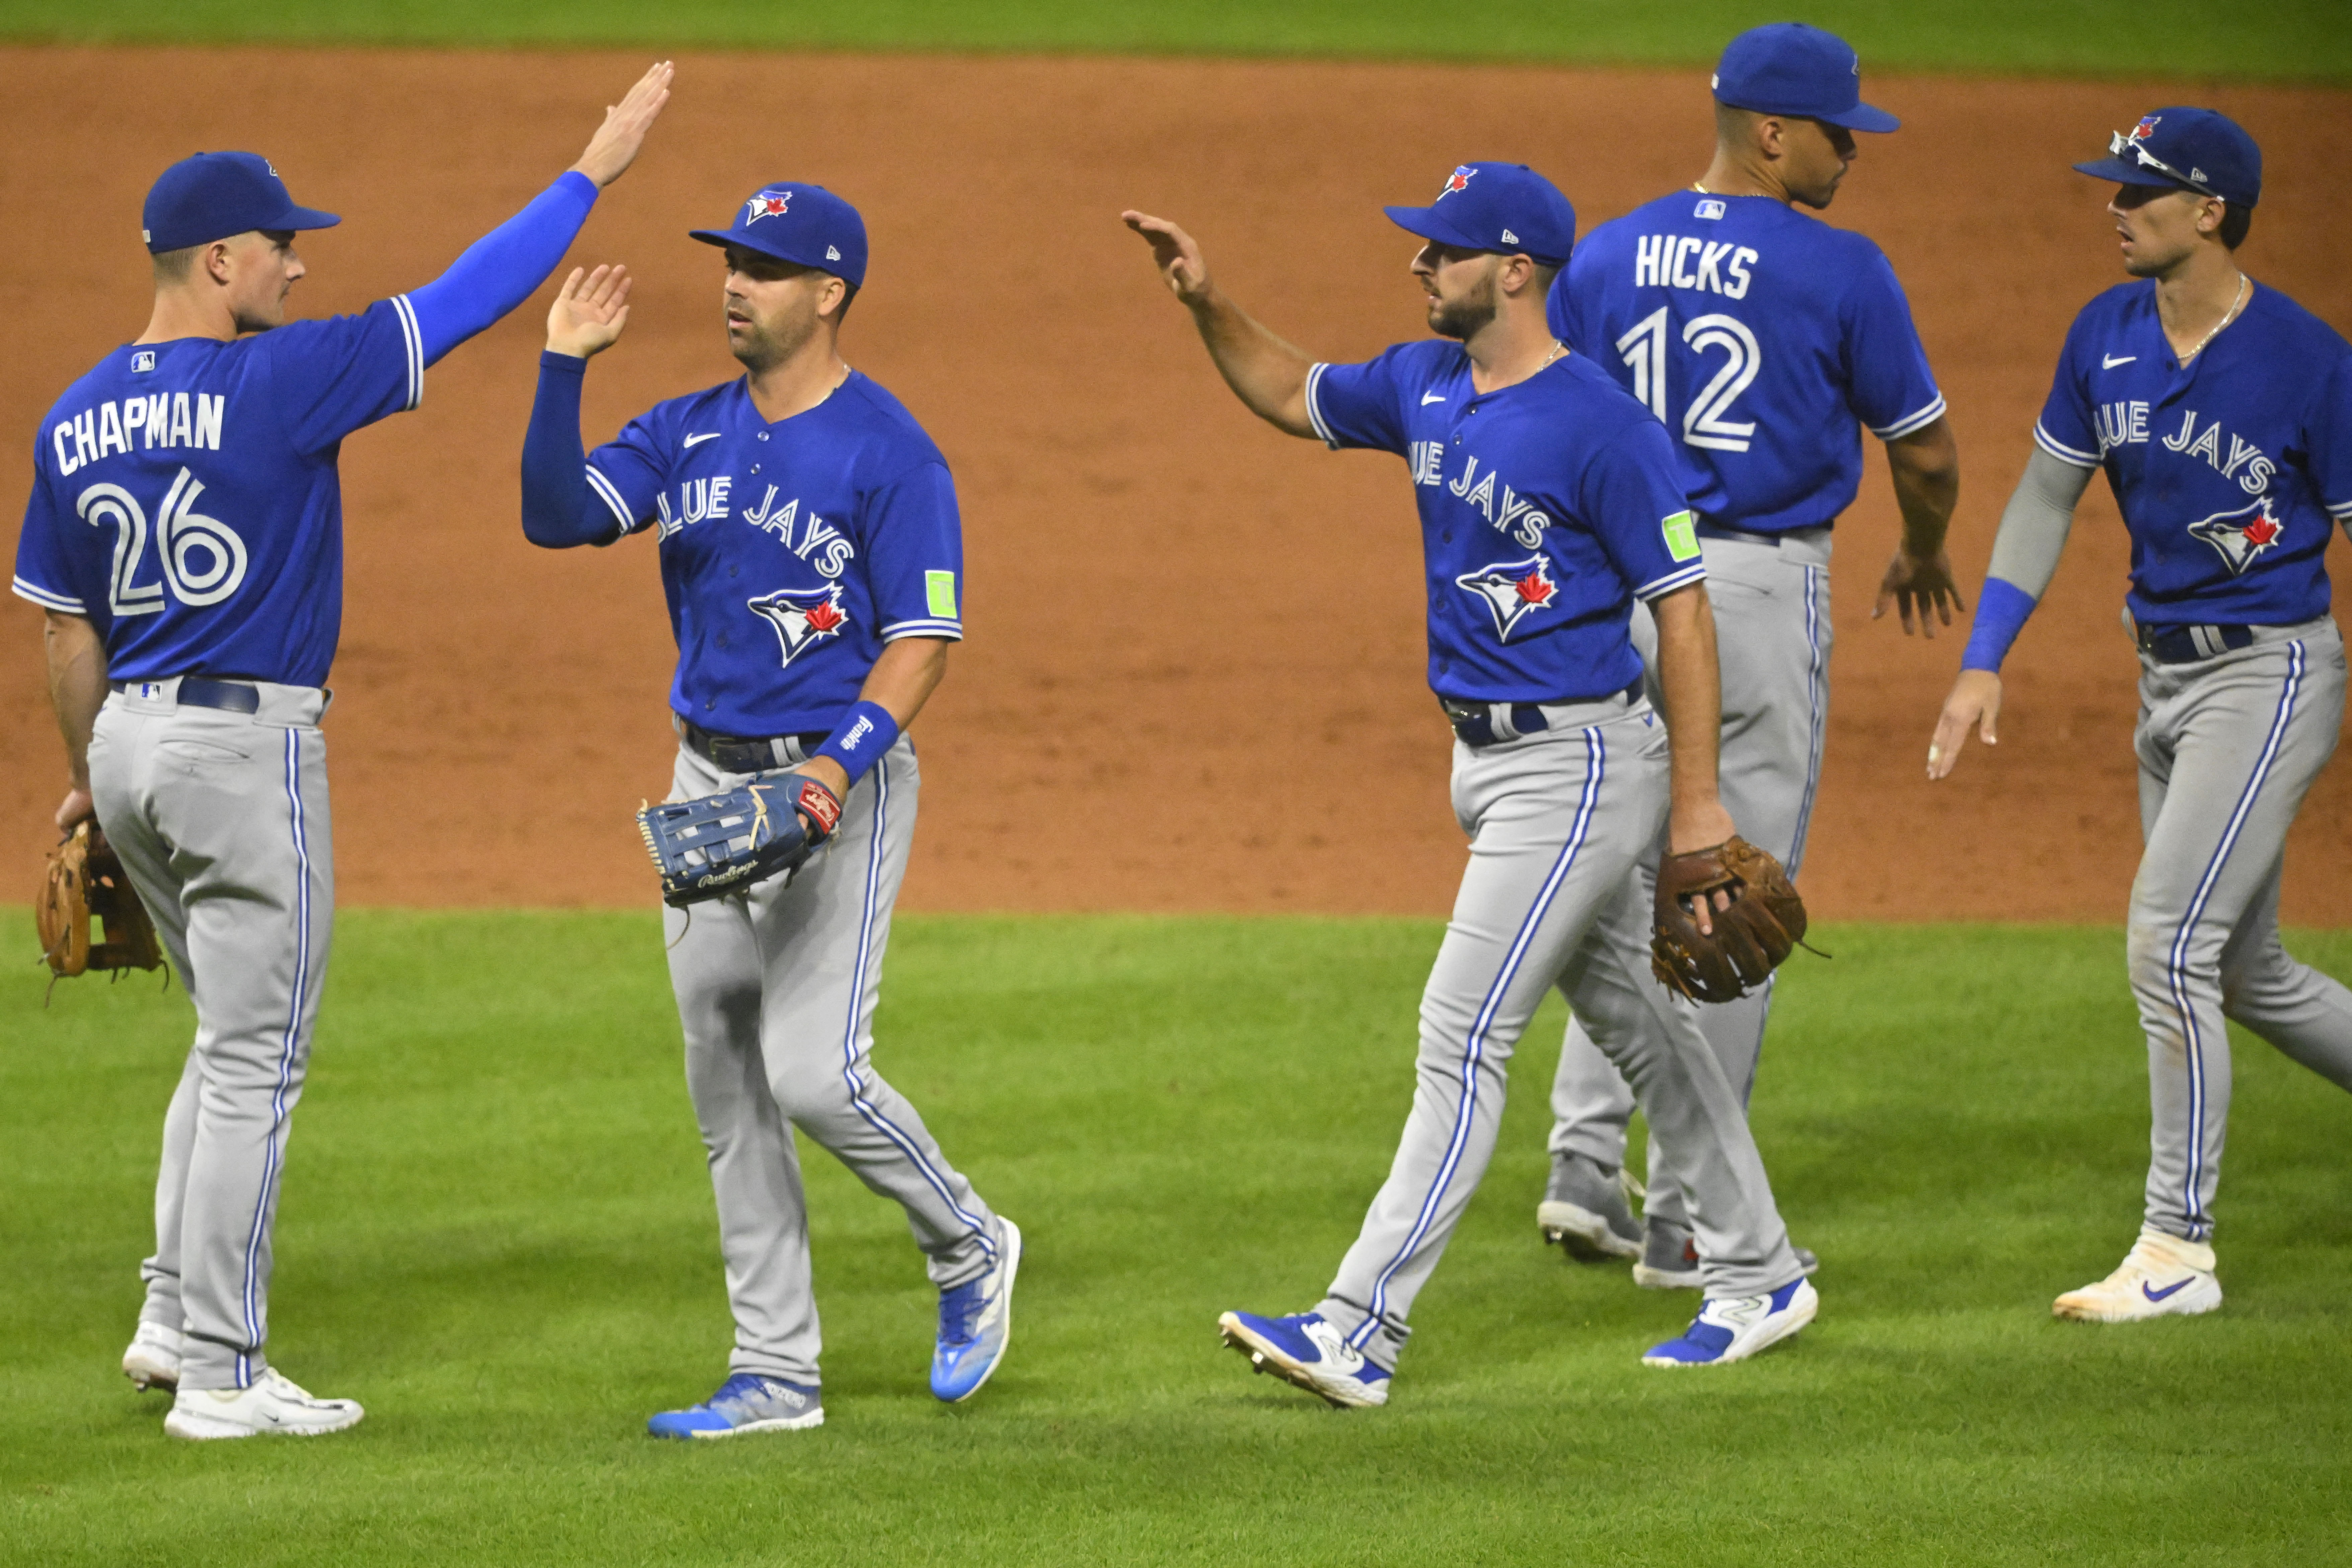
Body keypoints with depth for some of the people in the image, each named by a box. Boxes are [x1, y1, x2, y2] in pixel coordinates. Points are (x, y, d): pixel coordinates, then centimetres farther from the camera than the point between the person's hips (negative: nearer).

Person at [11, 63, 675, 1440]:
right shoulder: (275, 384, -15)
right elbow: (465, 303, -11)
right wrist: (594, 172, -3)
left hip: (133, 746, 7)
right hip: (250, 742, -7)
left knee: (238, 1041, 21)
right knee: (256, 1063, -1)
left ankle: (178, 1317, 18)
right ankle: (220, 1375, 1)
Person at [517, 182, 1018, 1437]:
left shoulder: (889, 452, -11)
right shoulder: (689, 433, 8)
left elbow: (924, 640, -14)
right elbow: (556, 518, -1)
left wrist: (843, 764, -27)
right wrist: (564, 370, -12)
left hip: (838, 785, -7)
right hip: (706, 782, 7)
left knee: (814, 1073, -14)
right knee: (726, 1095, 8)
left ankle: (968, 1249, 13)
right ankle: (776, 1374, 14)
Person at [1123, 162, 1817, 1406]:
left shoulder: (1599, 426, -19)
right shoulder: (1426, 386, 6)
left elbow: (1681, 605, -18)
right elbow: (1292, 395, 23)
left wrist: (1698, 801, -19)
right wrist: (1209, 307, 5)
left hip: (1579, 765, -9)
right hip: (1487, 759, 9)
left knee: (1464, 1033, -12)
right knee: (1634, 1018, 17)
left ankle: (1362, 1332, -15)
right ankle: (1756, 1279, 29)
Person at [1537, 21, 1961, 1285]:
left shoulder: (1603, 260, 4)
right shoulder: (1839, 271, -9)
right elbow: (1924, 452, -1)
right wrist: (1922, 556, 20)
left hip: (1621, 587, 5)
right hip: (1765, 587, -5)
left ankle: (1585, 1158, 8)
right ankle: (1687, 1221, 3)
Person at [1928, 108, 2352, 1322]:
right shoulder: (2106, 337, 3)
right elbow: (2048, 495, 12)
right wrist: (1984, 662, 5)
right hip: (2165, 684, 7)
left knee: (2169, 942, -15)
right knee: (2245, 977, 13)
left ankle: (2177, 1251, -9)